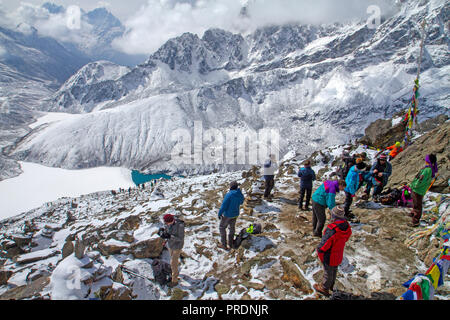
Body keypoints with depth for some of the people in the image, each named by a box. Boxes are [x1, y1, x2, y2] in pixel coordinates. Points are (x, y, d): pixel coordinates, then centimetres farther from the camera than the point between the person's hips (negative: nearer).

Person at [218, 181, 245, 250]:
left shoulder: (229, 195, -27)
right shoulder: (240, 195, -8)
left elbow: (224, 205, -23)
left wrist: (220, 213, -9)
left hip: (227, 215, -6)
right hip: (235, 214, 6)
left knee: (222, 227, 14)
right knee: (232, 228, 23)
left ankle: (224, 245, 16)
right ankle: (230, 244, 36)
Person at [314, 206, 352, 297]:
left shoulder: (332, 229, -38)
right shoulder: (347, 226, -15)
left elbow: (324, 244, -30)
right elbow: (346, 239, 4)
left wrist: (318, 250, -10)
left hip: (329, 256, -7)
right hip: (339, 255, 7)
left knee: (328, 272, 16)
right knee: (334, 270, 29)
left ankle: (324, 288, 39)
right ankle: (331, 285, 52)